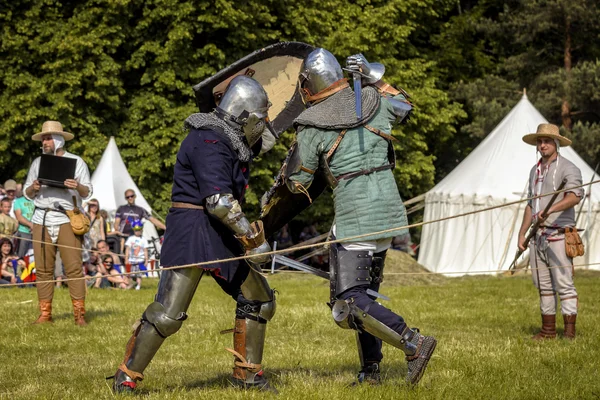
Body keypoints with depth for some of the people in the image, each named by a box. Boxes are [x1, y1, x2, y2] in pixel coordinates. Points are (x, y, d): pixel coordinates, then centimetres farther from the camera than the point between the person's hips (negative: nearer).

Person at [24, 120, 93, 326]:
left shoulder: (76, 162, 6)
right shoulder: (38, 162, 16)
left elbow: (87, 193, 3)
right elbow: (28, 194, 17)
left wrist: (77, 187, -18)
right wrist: (33, 188, -6)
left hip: (67, 219, -3)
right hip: (42, 219, 4)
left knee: (74, 267, -9)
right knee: (43, 269, 1)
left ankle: (79, 314, -8)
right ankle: (45, 314, 4)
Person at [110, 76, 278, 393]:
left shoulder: (231, 140, 11)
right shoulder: (208, 142, -18)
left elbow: (265, 140, 34)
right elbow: (220, 201, -25)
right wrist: (253, 240, -20)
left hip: (220, 235, 10)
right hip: (191, 232, -10)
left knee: (258, 300, 11)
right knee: (168, 313, -12)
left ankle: (247, 374, 22)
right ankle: (125, 378, 0)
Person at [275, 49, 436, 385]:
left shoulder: (312, 127, -8)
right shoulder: (373, 102, 4)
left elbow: (298, 182, 2)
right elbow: (403, 108, 29)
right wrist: (373, 77, 24)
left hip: (356, 216, -7)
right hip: (389, 209, 7)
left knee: (348, 305, -6)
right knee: (365, 290, 20)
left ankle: (414, 343, -20)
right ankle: (371, 369, 20)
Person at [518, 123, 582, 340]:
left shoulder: (567, 168, -5)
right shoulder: (535, 170, 18)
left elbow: (575, 195, -23)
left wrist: (550, 210, -37)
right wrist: (522, 233, 21)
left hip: (559, 235, -7)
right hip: (538, 236, 7)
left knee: (564, 283, -9)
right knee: (543, 285, 10)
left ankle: (569, 332, -7)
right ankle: (548, 330, 16)